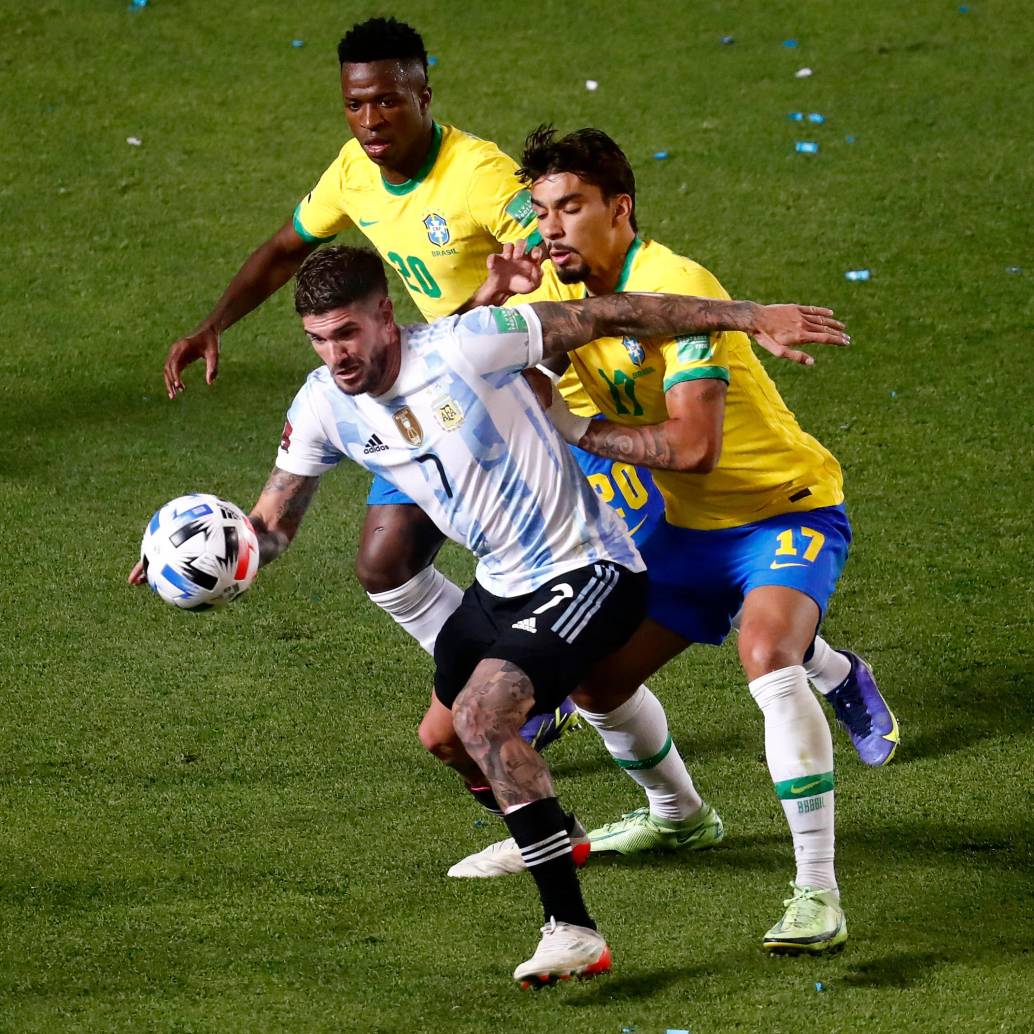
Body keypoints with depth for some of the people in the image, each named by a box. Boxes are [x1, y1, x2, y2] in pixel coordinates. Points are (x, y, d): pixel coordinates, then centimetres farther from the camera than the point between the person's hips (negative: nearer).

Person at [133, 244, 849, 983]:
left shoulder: (467, 345, -25)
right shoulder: (323, 406, -6)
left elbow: (608, 317, -20)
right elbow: (272, 524, 2)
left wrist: (749, 317, -21)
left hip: (587, 573, -8)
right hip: (502, 585, 8)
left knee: (482, 714, -27)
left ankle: (572, 928, -26)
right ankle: (546, 839, 54)